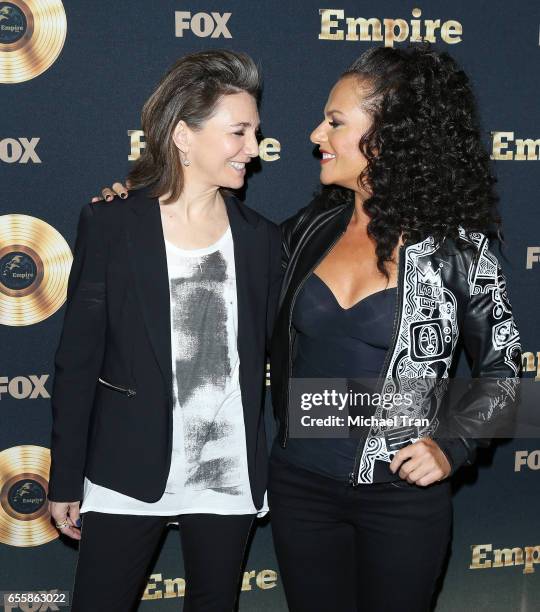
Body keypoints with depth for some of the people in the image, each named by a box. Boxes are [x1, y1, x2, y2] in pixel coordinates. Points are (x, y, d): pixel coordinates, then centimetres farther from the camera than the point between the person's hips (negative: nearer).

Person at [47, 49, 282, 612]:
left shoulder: (259, 238, 2)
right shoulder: (110, 225, -7)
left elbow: (274, 351, 8)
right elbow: (77, 360, -4)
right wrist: (65, 481, -4)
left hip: (230, 476, 3)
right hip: (129, 475, -2)